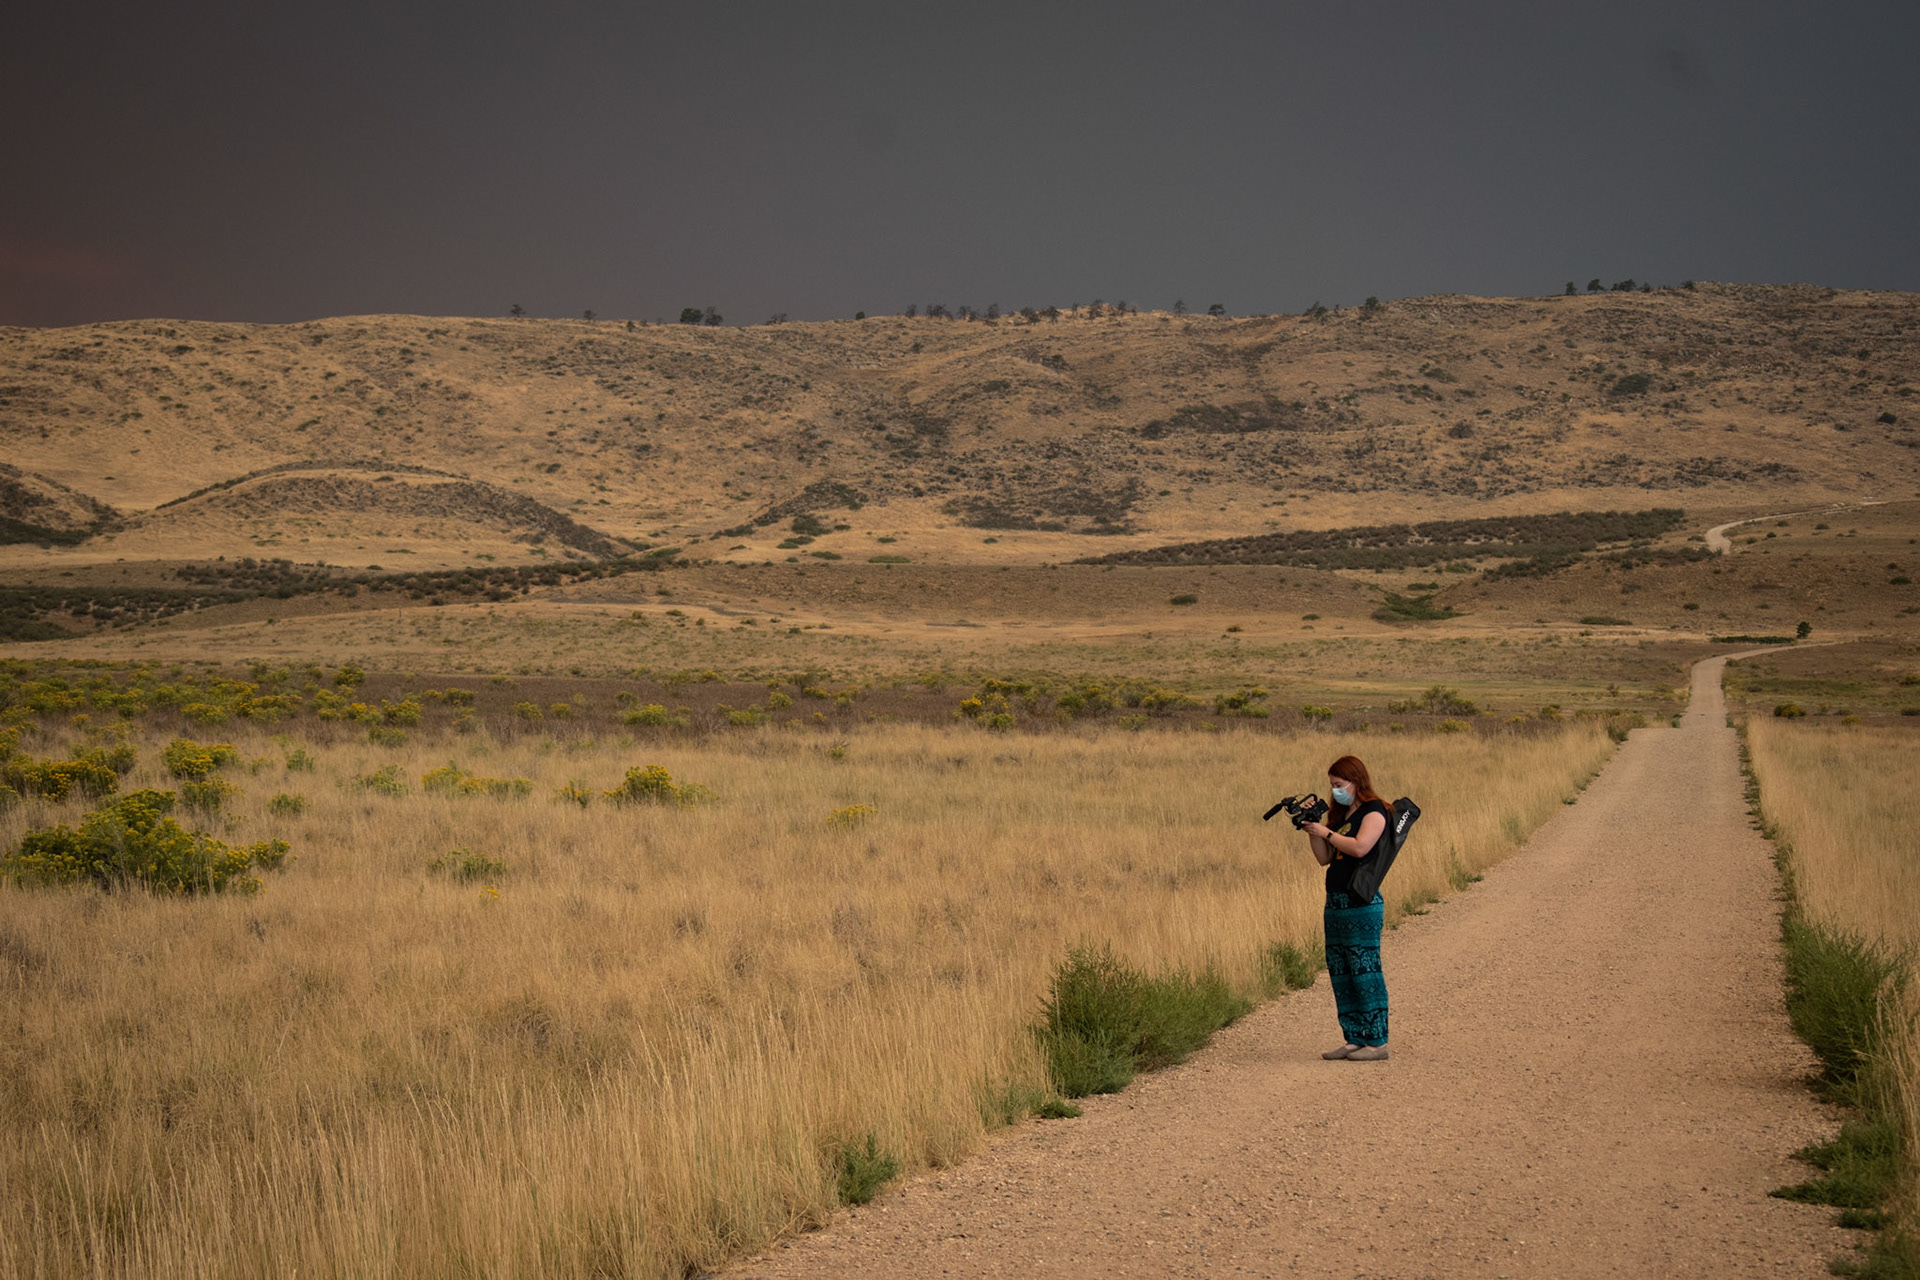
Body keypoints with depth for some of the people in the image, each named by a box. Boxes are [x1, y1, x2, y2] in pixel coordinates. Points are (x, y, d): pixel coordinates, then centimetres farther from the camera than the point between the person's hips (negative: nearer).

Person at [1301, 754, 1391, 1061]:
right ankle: (1354, 1039, 14)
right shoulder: (1339, 814, 17)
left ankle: (1376, 1041, -5)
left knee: (1365, 972, -8)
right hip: (1336, 903, 9)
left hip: (1363, 906, -9)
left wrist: (1326, 832, -13)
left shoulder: (1374, 811, -7)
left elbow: (1360, 847, -22)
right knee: (1340, 975, 9)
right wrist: (1312, 831, 2)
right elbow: (1324, 858, 15)